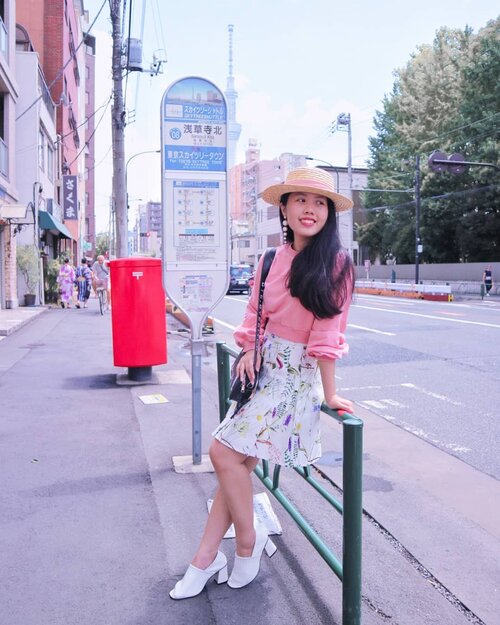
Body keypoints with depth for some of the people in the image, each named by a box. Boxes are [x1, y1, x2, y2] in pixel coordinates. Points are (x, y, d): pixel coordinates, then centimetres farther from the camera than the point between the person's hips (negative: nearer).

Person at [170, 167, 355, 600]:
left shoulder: (334, 262, -12)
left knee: (227, 453, -10)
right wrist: (249, 351, -4)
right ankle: (206, 559, 18)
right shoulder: (272, 259, 5)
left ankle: (249, 541, 13)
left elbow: (327, 332, -15)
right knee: (238, 460, 6)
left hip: (297, 374, -6)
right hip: (265, 366, 6)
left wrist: (329, 394, -13)